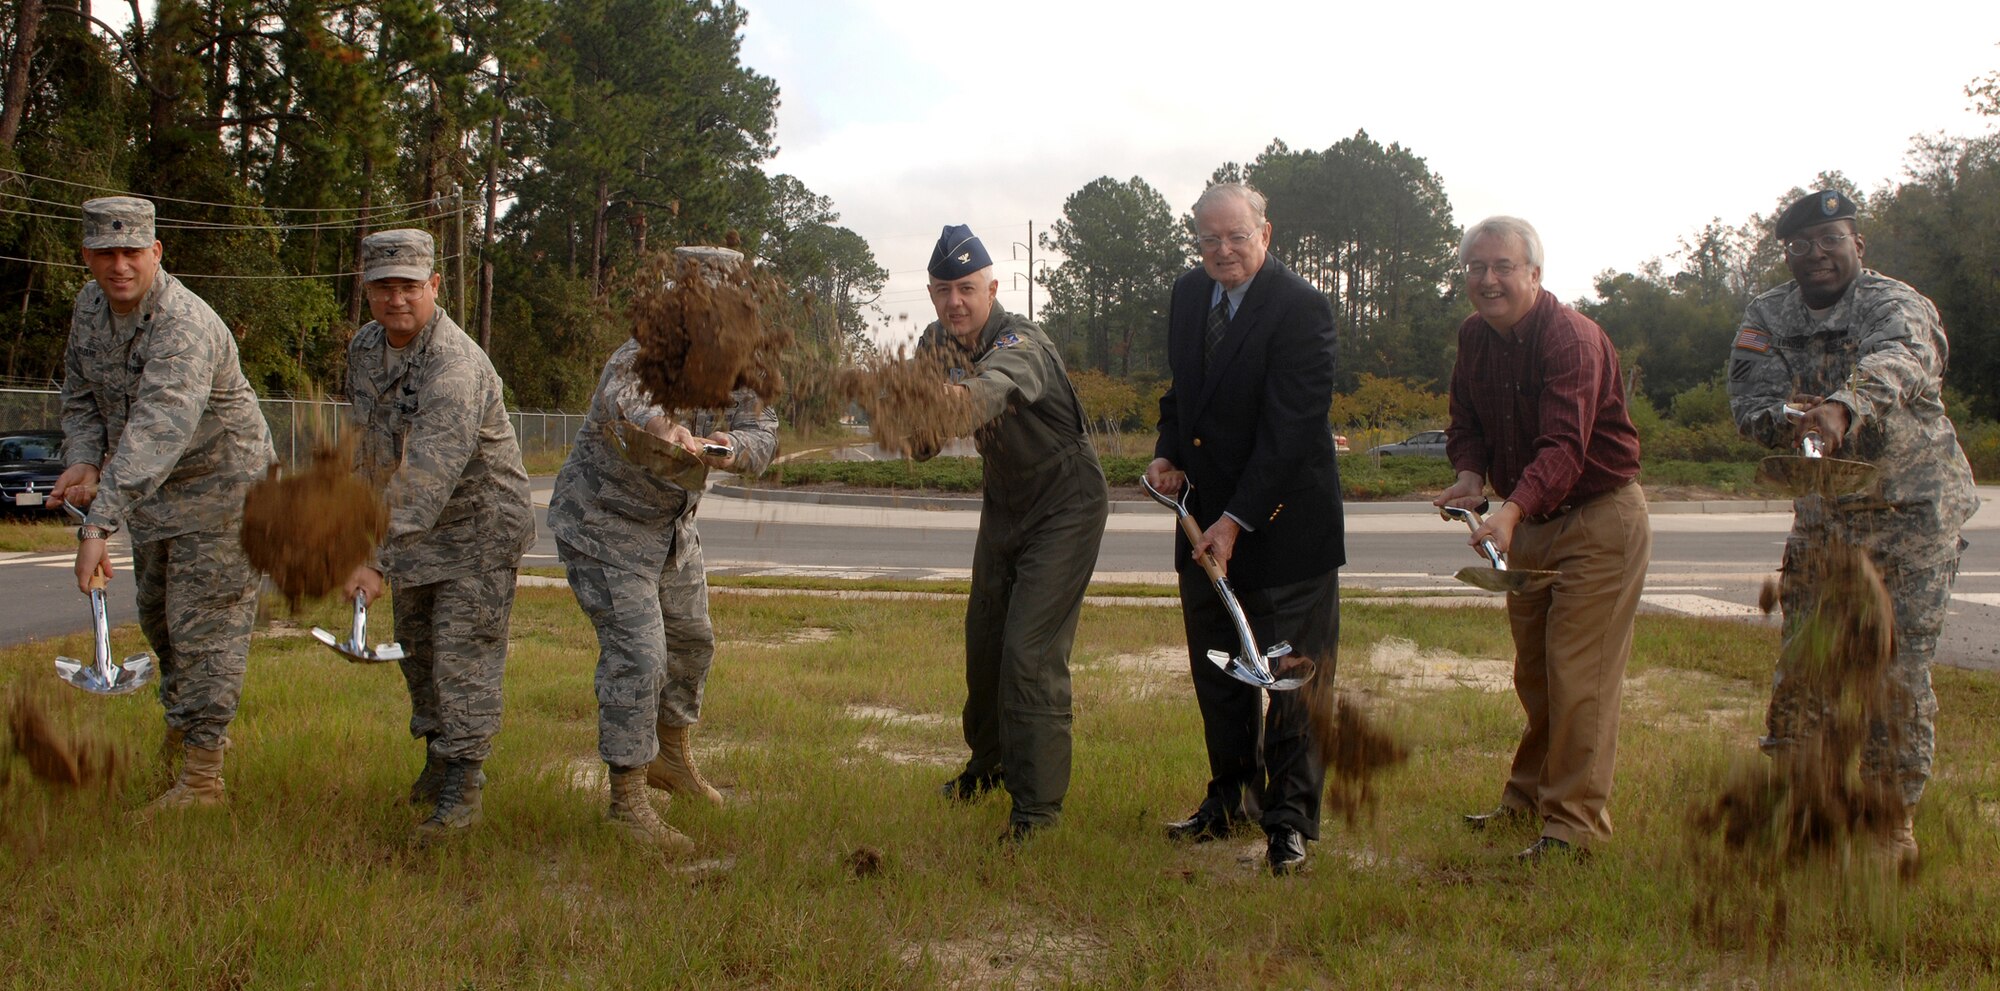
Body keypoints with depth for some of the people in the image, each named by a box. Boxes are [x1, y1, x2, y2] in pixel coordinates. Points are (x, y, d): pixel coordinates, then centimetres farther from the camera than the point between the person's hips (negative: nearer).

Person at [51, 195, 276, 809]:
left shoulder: (185, 327, -33)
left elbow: (155, 433, -44)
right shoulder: (91, 304, -4)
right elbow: (81, 394, 7)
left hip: (221, 486, -9)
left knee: (205, 625, -7)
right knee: (158, 615, 22)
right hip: (154, 490, 9)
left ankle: (202, 774, 1)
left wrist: (99, 524, -52)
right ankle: (183, 724, 44)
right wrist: (83, 460, -14)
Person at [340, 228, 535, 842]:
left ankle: (463, 787, -4)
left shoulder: (457, 366, -29)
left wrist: (377, 557, -43)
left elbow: (429, 474, -38)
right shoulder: (363, 348, 1)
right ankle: (437, 756, 34)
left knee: (463, 656, -10)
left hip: (478, 525, -8)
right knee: (417, 650, 17)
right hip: (413, 529, 8)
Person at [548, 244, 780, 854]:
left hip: (672, 523, 9)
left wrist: (732, 445, -39)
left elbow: (763, 435, -15)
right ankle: (627, 799, -5)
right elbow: (620, 394, -52)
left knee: (691, 640, 21)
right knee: (637, 652, -16)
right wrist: (656, 422, -75)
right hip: (604, 523, -8)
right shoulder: (646, 354, -30)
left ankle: (671, 756, 43)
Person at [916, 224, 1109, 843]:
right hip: (1003, 503, 7)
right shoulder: (936, 345, -4)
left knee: (1030, 653, -14)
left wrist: (964, 395, -75)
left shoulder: (1020, 343, -29)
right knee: (984, 641, 15)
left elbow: (997, 385, -54)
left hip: (1065, 507, -7)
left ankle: (1037, 802, -5)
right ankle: (990, 762, 38)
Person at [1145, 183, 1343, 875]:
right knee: (1216, 673, 15)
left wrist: (1237, 520, -24)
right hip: (1205, 517, 7)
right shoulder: (1188, 296, 6)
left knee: (1289, 679, 1)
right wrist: (1168, 453, -1)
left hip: (1282, 524, -7)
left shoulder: (1300, 307, -17)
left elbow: (1291, 428, -22)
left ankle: (1289, 819, 12)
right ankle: (1231, 798, 31)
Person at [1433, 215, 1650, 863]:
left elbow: (1564, 445, -35)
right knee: (1532, 672, 16)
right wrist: (1471, 474, -11)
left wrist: (1513, 511, -50)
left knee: (1577, 675, -9)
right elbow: (1466, 421, 11)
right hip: (1530, 523, 8)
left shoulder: (1570, 338, -23)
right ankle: (1529, 796, 30)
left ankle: (1575, 821, -3)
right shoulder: (1474, 336, 1)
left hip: (1598, 520, -7)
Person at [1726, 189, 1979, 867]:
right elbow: (1750, 392, -11)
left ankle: (1895, 819, 9)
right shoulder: (1767, 318, 4)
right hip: (1821, 515, 4)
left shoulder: (1898, 307, -11)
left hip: (1911, 513, -4)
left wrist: (1843, 406, -56)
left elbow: (1895, 363, -35)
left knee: (1898, 667, -4)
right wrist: (1781, 419, -35)